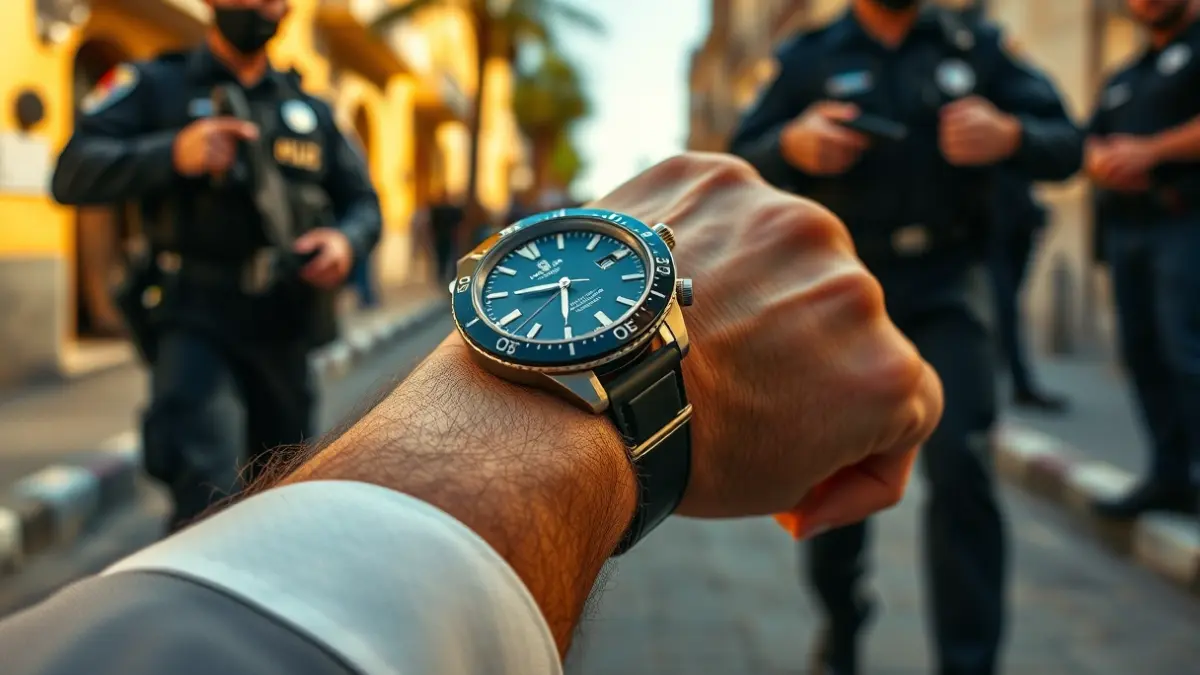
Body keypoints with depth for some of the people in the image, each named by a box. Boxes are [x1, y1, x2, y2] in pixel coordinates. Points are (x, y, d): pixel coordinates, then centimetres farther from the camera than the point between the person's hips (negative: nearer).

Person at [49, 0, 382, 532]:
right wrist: (172, 153, -25)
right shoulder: (154, 86, 5)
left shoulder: (311, 111, 17)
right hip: (195, 322, -4)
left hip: (285, 329, 5)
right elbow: (73, 174, -7)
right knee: (210, 494, -25)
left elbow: (363, 202, 18)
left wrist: (347, 240, -7)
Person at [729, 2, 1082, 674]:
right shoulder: (810, 58, 4)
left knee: (961, 465, -15)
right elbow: (745, 166, -1)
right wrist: (791, 145, -24)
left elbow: (1066, 145, 2)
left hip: (946, 289, 0)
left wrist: (1010, 135, -21)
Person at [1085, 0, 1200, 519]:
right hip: (1126, 227, 8)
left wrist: (1150, 153, -14)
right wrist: (1105, 161, -4)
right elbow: (1091, 147, 19)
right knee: (1143, 354, 6)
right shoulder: (1122, 79, 25)